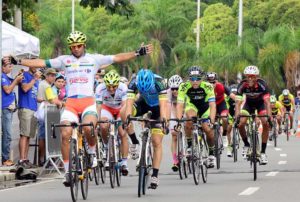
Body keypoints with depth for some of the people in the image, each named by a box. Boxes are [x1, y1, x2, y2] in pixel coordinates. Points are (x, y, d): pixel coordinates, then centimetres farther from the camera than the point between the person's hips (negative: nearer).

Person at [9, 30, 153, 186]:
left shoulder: (94, 59, 10)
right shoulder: (64, 60, 12)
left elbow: (118, 58, 7)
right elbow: (41, 63, 9)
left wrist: (138, 53, -2)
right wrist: (18, 61, 2)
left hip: (88, 102, -2)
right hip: (71, 103, 2)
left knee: (88, 128, -30)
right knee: (65, 134, -15)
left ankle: (92, 153, 1)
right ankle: (67, 171, -4)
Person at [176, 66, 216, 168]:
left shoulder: (207, 86, -31)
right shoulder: (184, 87, -29)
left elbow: (212, 105, -36)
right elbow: (179, 105, -32)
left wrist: (212, 121, -49)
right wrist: (178, 120, -45)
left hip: (205, 107, 0)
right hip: (192, 105, 0)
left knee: (208, 129, -15)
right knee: (190, 118, -32)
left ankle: (211, 154, 11)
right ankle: (189, 146, -16)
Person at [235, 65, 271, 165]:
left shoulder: (262, 84, -33)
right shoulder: (242, 85, -30)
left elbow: (267, 102, -39)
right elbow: (238, 102, -32)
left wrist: (269, 115, -52)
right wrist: (237, 116, -48)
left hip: (260, 103, -1)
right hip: (249, 103, 1)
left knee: (265, 124, -21)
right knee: (240, 124, -17)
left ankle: (263, 152, -13)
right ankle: (246, 145, 10)